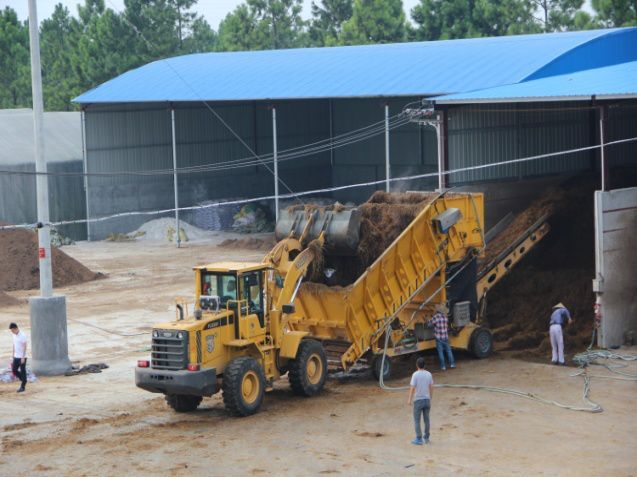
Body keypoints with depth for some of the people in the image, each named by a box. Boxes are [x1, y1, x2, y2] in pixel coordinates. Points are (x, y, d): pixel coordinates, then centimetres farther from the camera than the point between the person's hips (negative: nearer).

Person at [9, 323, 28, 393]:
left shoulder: (22, 336, -15)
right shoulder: (14, 335, 8)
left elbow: (25, 347, -16)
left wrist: (23, 357, -19)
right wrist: (13, 355, 15)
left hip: (22, 357, -7)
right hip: (16, 357, 7)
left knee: (22, 371, -1)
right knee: (14, 370, 5)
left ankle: (23, 386, 6)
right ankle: (23, 380, 24)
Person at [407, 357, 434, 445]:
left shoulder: (415, 375, -12)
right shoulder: (429, 374, 2)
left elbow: (412, 388, -14)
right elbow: (431, 387, 7)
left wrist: (409, 399, -7)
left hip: (418, 400, -5)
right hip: (427, 399, 5)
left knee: (417, 420, 3)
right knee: (426, 419, 13)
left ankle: (419, 439, 1)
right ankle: (426, 438, 19)